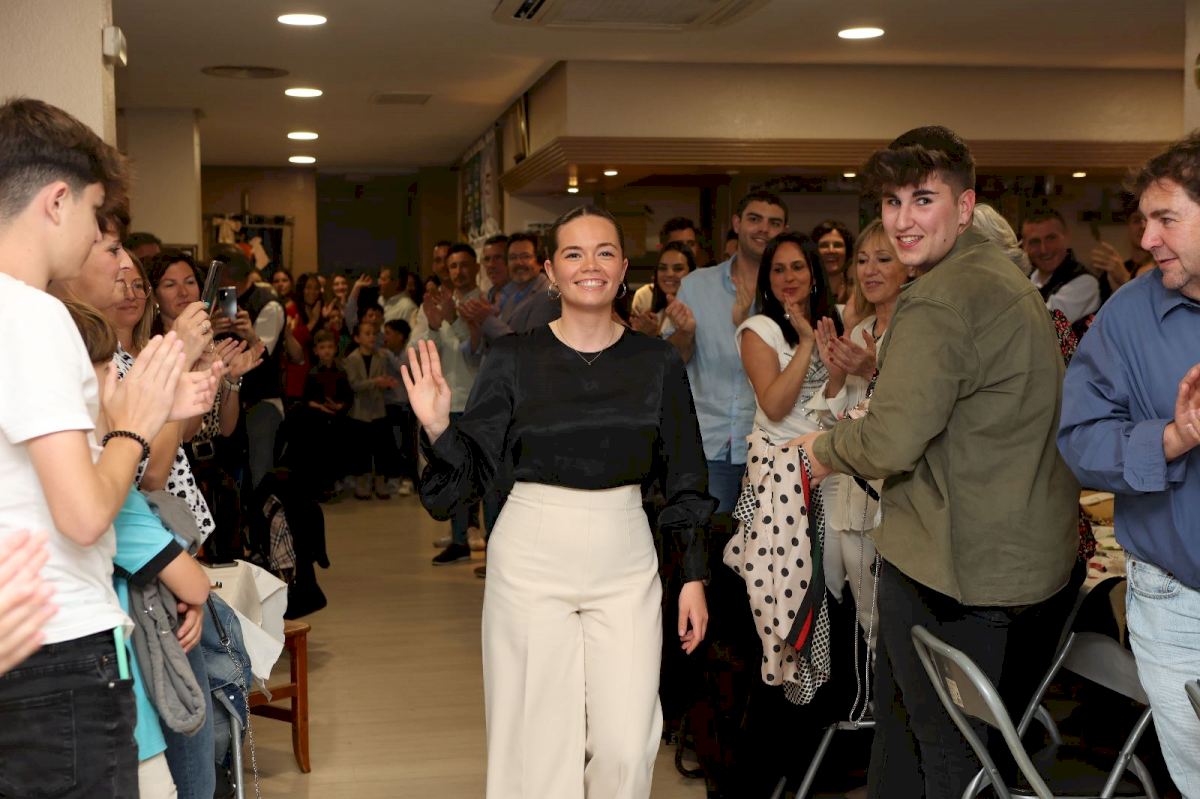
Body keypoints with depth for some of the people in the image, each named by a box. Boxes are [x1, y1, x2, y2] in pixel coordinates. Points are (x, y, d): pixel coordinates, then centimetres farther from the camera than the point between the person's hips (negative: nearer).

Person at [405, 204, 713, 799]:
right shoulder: (513, 359, 0)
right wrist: (437, 427, -17)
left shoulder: (657, 362, 3)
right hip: (532, 555, -1)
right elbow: (473, 469, 1)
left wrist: (694, 576, 5)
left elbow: (684, 480, 8)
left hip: (624, 560, 1)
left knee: (627, 746, -4)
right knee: (539, 740, 4)